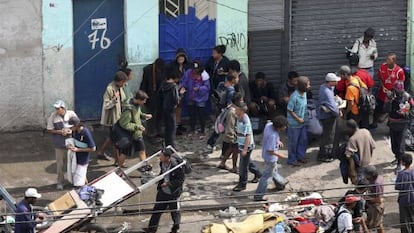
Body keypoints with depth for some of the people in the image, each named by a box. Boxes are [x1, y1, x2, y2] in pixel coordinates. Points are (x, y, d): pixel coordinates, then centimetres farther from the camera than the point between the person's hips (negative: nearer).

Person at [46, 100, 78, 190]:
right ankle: (60, 182, 21)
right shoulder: (53, 116, -11)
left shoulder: (71, 114, -9)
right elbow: (49, 130, -5)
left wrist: (71, 131, -17)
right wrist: (60, 132, -20)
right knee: (60, 164, 6)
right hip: (59, 144, -1)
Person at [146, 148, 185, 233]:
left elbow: (181, 179, -21)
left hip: (173, 193, -6)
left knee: (174, 211, 12)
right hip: (162, 191, 6)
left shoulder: (176, 166, -26)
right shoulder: (162, 164, -4)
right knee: (157, 210, 9)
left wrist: (169, 183, -24)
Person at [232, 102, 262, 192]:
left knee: (243, 166, 0)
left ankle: (242, 184, 10)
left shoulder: (246, 121, -26)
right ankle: (258, 174, 45)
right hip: (241, 145, 9)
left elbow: (248, 136, -25)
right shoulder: (239, 118, 2)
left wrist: (245, 149, -25)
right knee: (248, 162, 25)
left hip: (246, 146, -9)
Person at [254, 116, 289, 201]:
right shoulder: (272, 136, -38)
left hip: (265, 154, 9)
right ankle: (258, 196, 16)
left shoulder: (269, 125, -12)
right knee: (267, 176, 6)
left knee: (274, 170, 32)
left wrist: (278, 141, 6)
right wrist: (280, 155, -17)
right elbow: (270, 151, -32)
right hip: (271, 157, -9)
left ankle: (280, 183, 57)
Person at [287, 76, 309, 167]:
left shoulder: (304, 93, -1)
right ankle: (292, 160, 20)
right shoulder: (294, 97, -27)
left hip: (302, 122, 8)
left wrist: (303, 118, 9)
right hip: (294, 124, -8)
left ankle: (300, 156, 33)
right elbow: (289, 110, -20)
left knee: (303, 140, 16)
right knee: (293, 142, 6)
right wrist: (298, 119, -17)